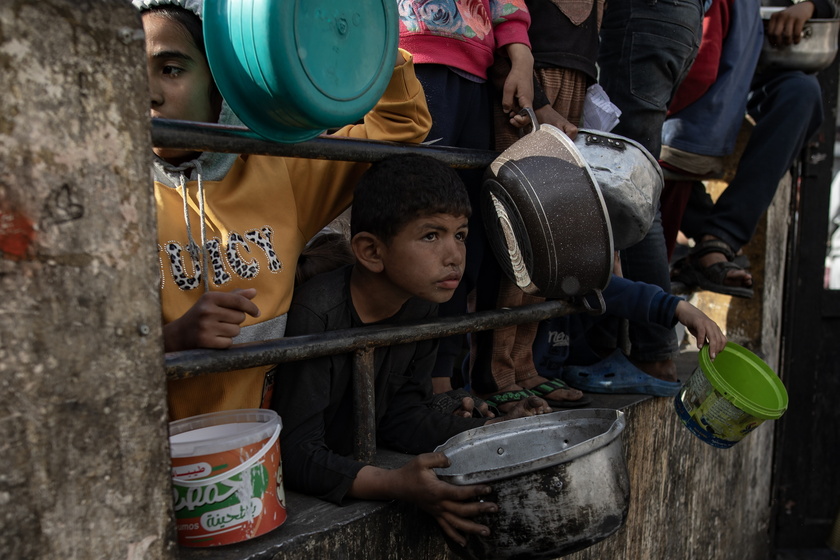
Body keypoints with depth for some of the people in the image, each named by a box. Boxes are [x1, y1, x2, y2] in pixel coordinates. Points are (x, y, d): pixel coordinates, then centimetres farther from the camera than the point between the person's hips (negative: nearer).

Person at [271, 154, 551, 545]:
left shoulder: (419, 307, -4)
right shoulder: (317, 315, -28)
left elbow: (401, 416, 1)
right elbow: (296, 453, -27)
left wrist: (495, 430, -8)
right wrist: (396, 484, -40)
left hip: (353, 466, 7)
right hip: (295, 494, -6)